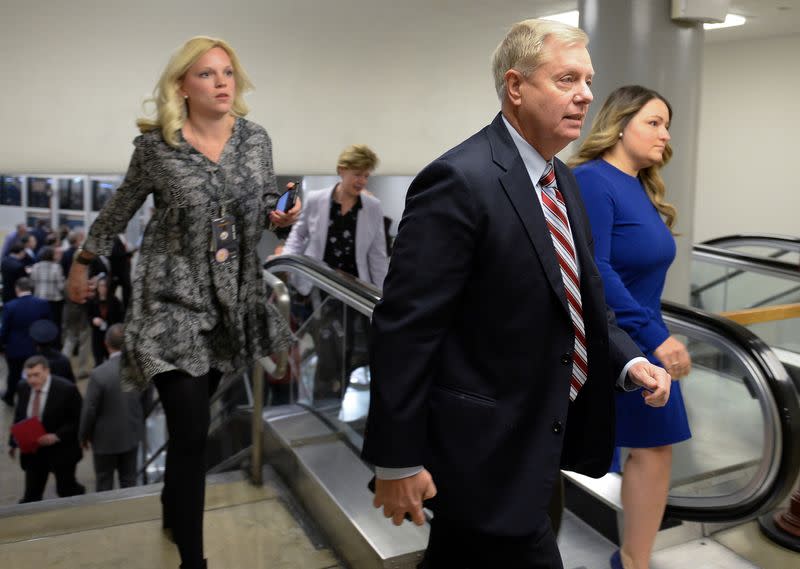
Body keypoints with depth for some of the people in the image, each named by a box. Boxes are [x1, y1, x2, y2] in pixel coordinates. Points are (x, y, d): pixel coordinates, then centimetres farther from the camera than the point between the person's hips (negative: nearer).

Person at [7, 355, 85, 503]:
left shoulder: (67, 389, -20)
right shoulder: (23, 388, -4)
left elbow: (78, 420, -15)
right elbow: (19, 416, 10)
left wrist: (57, 436, -24)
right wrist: (13, 442, 9)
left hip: (61, 450, -4)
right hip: (32, 450, 4)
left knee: (66, 489, 14)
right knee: (31, 495, 9)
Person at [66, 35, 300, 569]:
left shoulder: (255, 138, 0)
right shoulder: (155, 145, -8)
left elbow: (264, 204, 12)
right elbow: (122, 207, 6)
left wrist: (279, 215, -11)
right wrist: (83, 261, 15)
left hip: (232, 296, 4)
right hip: (174, 297, -4)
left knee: (192, 412, 19)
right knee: (191, 429, -9)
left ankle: (175, 505, 45)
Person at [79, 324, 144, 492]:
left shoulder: (99, 374, -24)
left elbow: (89, 410, -16)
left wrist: (83, 436, 1)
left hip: (106, 438, -4)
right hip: (132, 435, 4)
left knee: (104, 484, 15)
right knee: (129, 481, 17)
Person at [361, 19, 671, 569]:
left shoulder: (562, 180, 8)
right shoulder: (460, 182, -20)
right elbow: (404, 326, -21)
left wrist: (628, 360, 0)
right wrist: (397, 459, -17)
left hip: (535, 438, 9)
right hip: (483, 447, -8)